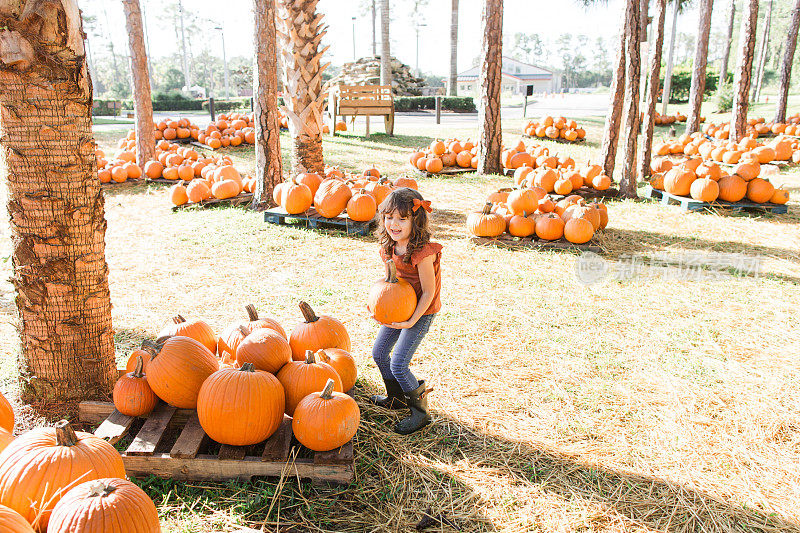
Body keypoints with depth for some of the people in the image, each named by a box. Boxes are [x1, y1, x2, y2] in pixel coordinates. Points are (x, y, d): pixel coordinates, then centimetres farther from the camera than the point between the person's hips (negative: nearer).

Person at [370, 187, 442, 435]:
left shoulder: (422, 252, -29)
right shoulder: (390, 245, -6)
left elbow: (429, 293, -21)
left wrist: (412, 321, -23)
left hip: (421, 312, -8)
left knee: (398, 365, -8)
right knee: (379, 352, 14)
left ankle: (421, 412, 13)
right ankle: (397, 398, 37)